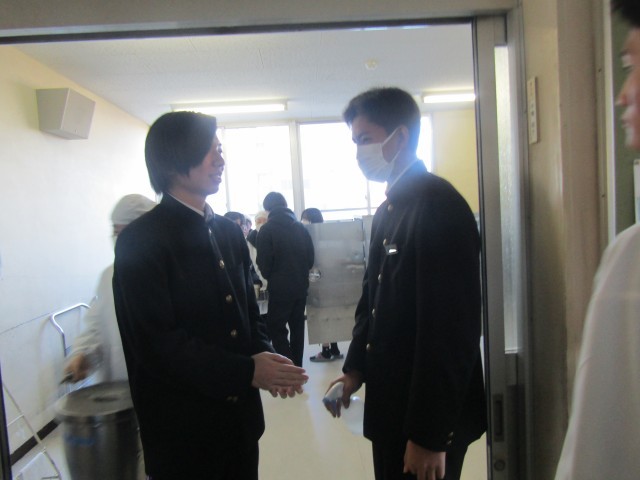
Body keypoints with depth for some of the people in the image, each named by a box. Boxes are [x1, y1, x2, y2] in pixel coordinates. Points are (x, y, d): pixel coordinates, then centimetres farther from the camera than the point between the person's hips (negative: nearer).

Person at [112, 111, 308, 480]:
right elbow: (156, 343, -18)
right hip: (182, 427, -6)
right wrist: (246, 371, -21)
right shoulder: (140, 241, -13)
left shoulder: (230, 233, 7)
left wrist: (265, 358, -8)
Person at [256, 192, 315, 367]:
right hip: (301, 285, 5)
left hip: (280, 287, -5)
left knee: (276, 328, 2)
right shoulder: (301, 227, 5)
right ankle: (297, 366, 23)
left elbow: (263, 263, -8)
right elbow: (311, 258, 8)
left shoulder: (266, 229, -9)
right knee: (297, 326, 15)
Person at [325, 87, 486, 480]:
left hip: (428, 416, -8)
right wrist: (356, 368, 7)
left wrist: (430, 435, -18)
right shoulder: (388, 209, 7)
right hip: (391, 403, 8)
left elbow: (452, 328, -22)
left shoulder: (439, 204, -19)